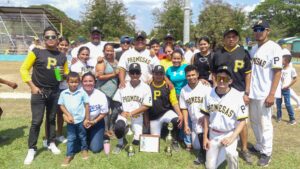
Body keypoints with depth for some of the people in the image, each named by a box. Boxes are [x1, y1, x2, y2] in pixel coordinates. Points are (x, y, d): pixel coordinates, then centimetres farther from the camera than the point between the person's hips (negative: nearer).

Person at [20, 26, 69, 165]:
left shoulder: (62, 56, 7)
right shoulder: (37, 52, -5)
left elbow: (66, 73, 17)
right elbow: (23, 69, -4)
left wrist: (63, 74, -7)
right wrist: (32, 86, -10)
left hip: (55, 92, 4)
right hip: (39, 92, -3)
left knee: (51, 119, 15)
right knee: (36, 121, -2)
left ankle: (51, 143, 30)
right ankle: (31, 149, 11)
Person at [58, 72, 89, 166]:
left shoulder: (82, 92, -10)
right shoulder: (63, 93, -5)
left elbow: (86, 105, -6)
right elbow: (61, 105, 0)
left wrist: (87, 119, -5)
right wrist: (68, 115, -11)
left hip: (81, 120, -1)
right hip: (70, 120, 1)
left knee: (82, 136, 18)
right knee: (71, 138, 11)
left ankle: (84, 149, 39)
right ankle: (69, 155, 22)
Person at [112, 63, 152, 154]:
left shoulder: (146, 87, -6)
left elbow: (146, 106, -8)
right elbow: (116, 102, 4)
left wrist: (131, 113, -16)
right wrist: (121, 112, -16)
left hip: (137, 116, 0)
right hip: (124, 114, 0)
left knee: (136, 141, -8)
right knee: (119, 127, -31)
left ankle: (137, 134, 31)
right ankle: (120, 144, 2)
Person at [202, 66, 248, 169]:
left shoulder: (237, 96, -18)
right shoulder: (210, 94, -7)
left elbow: (242, 121, -12)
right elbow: (207, 116, 4)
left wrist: (232, 138, -24)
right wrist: (205, 137, 3)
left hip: (230, 133, -3)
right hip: (213, 134, 4)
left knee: (230, 153, -33)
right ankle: (221, 153, 35)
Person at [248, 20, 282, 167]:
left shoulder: (274, 48, -11)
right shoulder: (253, 48, 11)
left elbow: (277, 72, -14)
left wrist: (272, 94, -19)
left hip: (265, 93, -7)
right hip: (253, 92, 8)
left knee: (265, 123, 2)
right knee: (254, 121, 18)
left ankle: (266, 152, 18)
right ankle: (259, 146, 35)